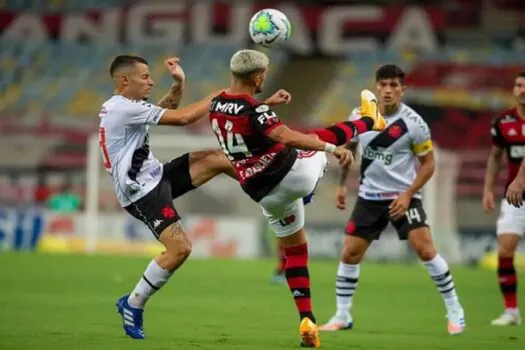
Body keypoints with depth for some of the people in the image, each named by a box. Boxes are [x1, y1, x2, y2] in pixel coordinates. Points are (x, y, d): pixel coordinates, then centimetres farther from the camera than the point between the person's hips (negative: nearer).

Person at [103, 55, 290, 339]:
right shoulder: (124, 108, -20)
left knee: (216, 158, 4)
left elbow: (167, 110, 23)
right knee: (179, 249, -19)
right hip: (143, 192, -10)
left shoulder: (121, 106, 11)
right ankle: (132, 305, -3)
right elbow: (182, 118, -19)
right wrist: (215, 97, -6)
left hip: (156, 177, 10)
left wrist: (178, 84, 5)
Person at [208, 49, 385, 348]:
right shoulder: (255, 110, -23)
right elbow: (287, 137, -39)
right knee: (328, 136, 18)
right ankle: (369, 121, 49)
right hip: (295, 173, -7)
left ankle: (307, 319, 10)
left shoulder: (216, 106, 1)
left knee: (295, 250, 19)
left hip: (266, 195, 7)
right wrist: (332, 149, -44)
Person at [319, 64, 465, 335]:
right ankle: (342, 317, 14)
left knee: (425, 249, -17)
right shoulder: (360, 116, -4)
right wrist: (341, 185, 14)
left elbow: (428, 164, -6)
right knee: (349, 253, -1)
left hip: (403, 197, -4)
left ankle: (454, 312, -5)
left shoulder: (413, 123, -14)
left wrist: (407, 194, -16)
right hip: (369, 197, 4)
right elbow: (348, 148, 16)